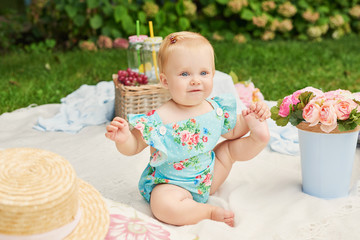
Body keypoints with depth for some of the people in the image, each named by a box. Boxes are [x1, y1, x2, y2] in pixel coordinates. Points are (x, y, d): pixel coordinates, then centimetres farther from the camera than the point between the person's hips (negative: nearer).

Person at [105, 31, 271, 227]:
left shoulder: (217, 109, -6)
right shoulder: (158, 120, -25)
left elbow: (233, 131, 14)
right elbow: (134, 146, -17)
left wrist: (249, 120, -3)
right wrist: (123, 139, -39)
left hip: (209, 177, 5)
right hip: (171, 184, -5)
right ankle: (210, 212, -17)